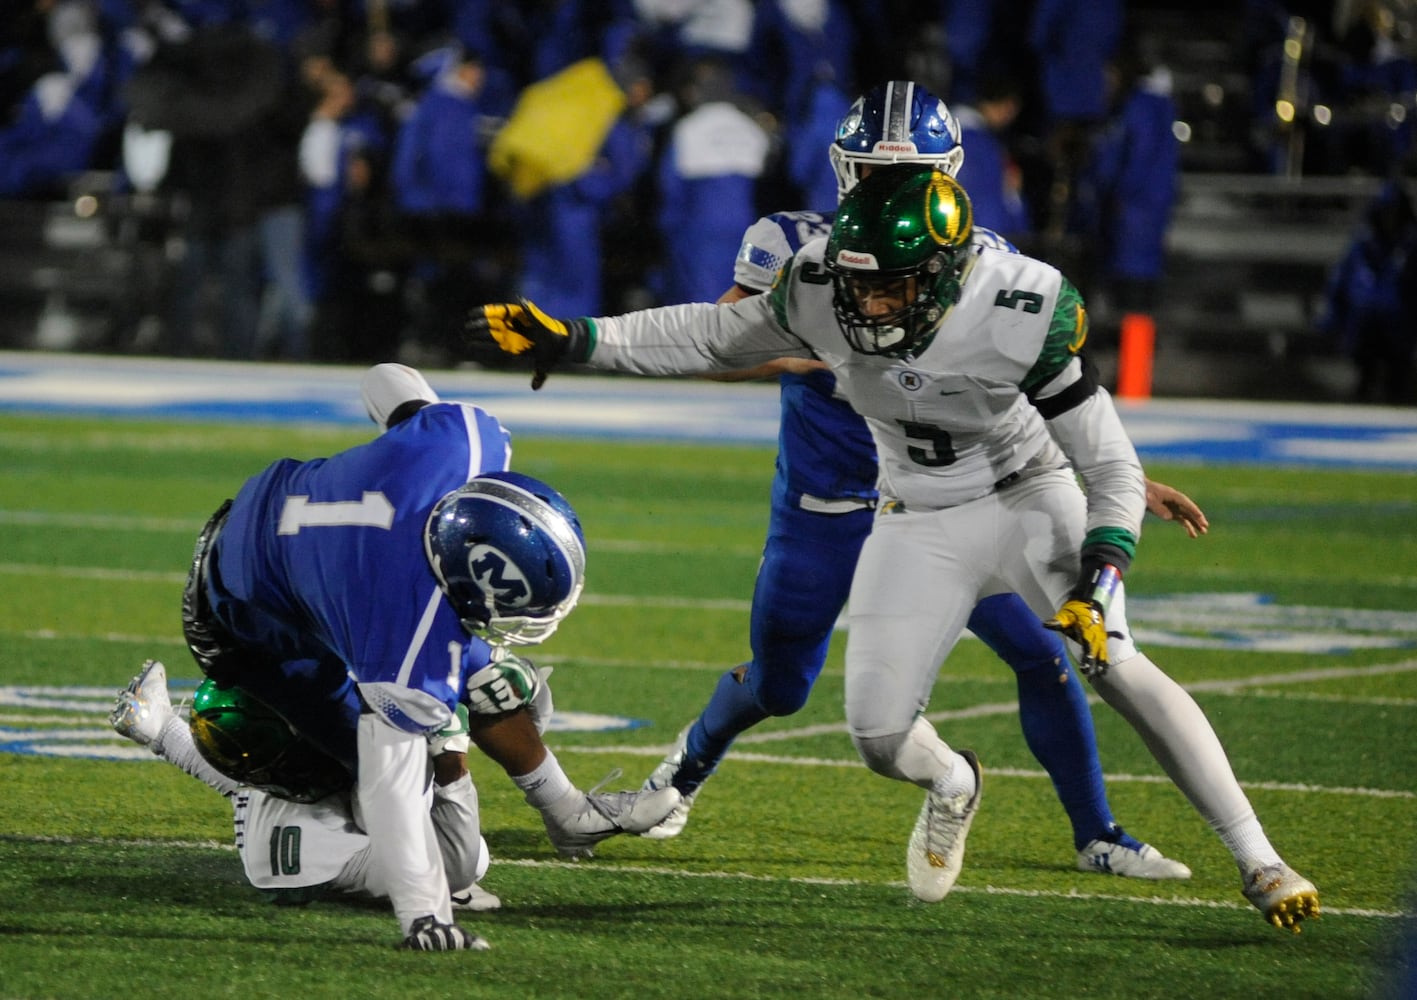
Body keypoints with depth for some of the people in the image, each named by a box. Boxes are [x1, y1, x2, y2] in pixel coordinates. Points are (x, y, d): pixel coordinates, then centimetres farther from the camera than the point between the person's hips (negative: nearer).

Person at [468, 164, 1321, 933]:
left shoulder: (1025, 317, -29)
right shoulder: (819, 290, -20)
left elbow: (1114, 470, -21)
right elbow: (716, 338, 2)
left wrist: (1096, 584, -34)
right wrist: (578, 341, -4)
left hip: (1028, 499, -3)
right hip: (920, 526, 3)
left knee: (1117, 666, -25)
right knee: (881, 740, -5)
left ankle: (1259, 862, -20)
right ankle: (952, 787, 34)